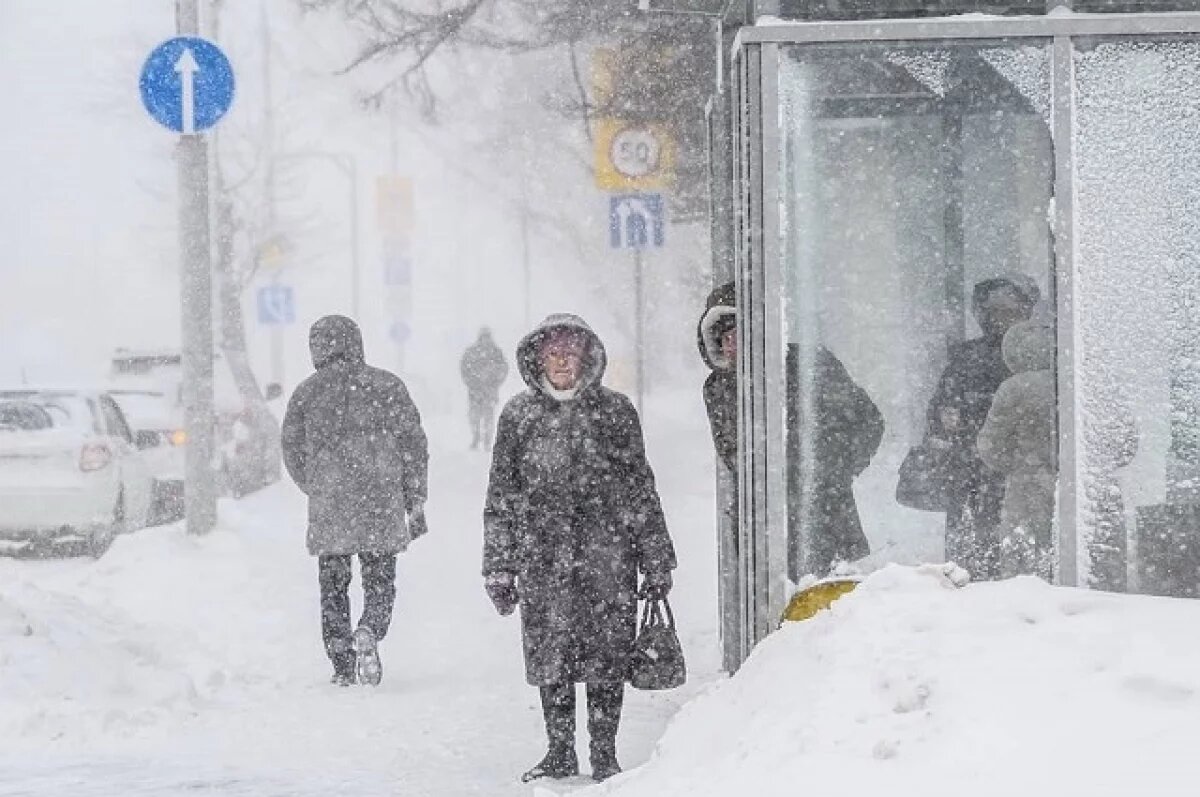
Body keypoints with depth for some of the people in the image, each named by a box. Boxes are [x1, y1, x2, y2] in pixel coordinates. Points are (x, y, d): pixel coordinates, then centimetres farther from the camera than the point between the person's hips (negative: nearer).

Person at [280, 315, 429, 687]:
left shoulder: (306, 393, 1)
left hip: (328, 511, 0)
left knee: (333, 587, 12)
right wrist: (415, 503, 7)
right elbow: (414, 445, 1)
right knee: (380, 583, 10)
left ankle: (343, 667, 7)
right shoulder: (386, 386, 1)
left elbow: (293, 453, 9)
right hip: (382, 505, 0)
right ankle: (369, 632, -19)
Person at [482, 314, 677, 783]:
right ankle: (560, 752, 17)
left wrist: (657, 561, 5)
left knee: (608, 657, 0)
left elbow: (642, 490, 7)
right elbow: (500, 497, 9)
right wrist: (498, 567, 5)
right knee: (550, 656, 4)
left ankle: (604, 754, 12)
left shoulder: (615, 411, 5)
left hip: (608, 555, -1)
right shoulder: (518, 415, 6)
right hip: (544, 555, 1)